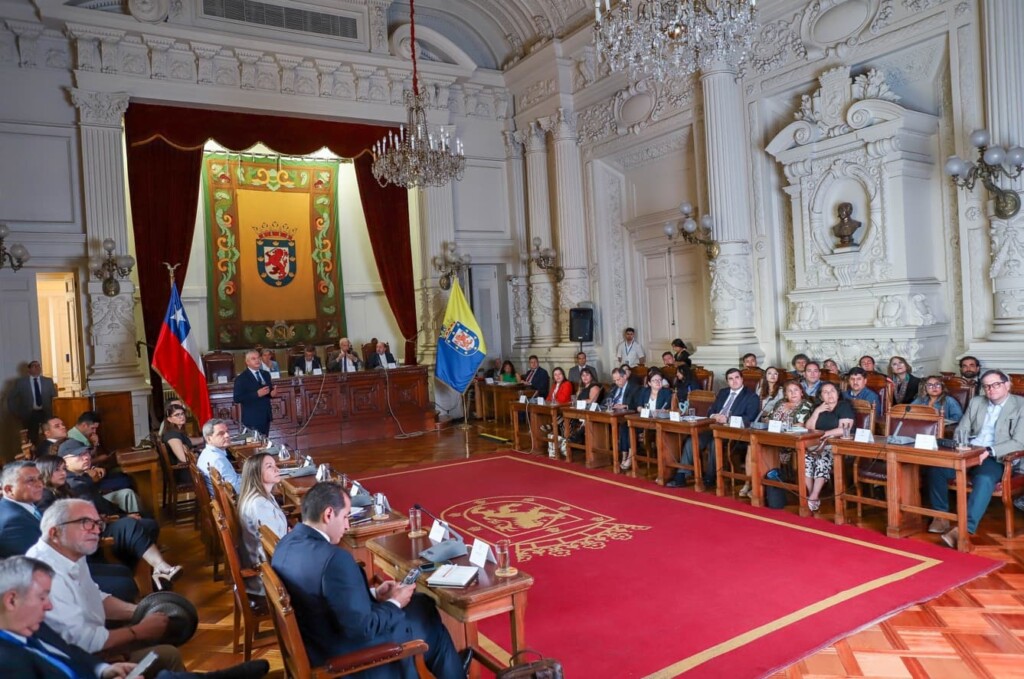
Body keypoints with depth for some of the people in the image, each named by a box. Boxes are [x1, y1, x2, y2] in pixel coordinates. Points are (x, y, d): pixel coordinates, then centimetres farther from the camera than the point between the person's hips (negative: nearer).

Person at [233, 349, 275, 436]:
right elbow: (237, 399, -16)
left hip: (266, 417, 6)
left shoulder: (266, 374, 11)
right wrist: (257, 394, -24)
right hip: (252, 419, -6)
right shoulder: (241, 378, -9)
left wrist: (272, 393, -5)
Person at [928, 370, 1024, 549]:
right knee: (936, 467, -23)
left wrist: (989, 451, -23)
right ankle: (941, 516, -9)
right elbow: (961, 430, 17)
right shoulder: (976, 402, 17)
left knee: (984, 479, -38)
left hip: (996, 458, -5)